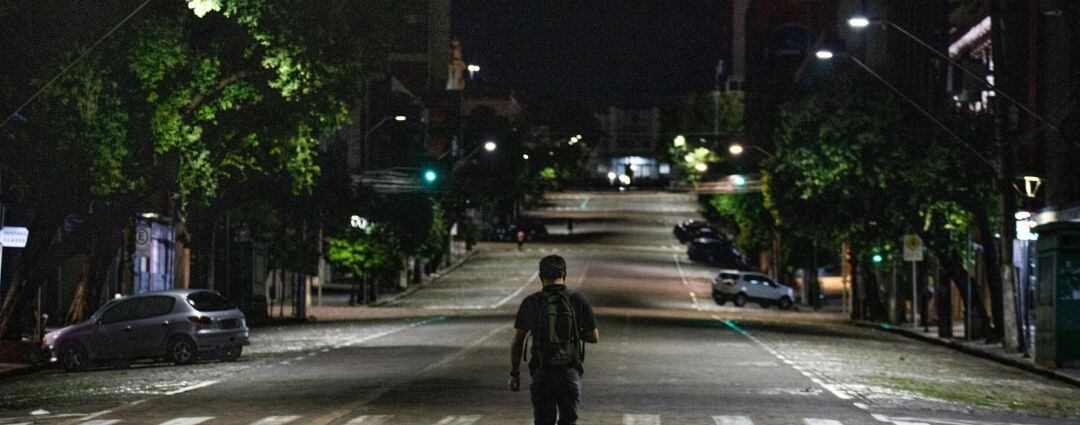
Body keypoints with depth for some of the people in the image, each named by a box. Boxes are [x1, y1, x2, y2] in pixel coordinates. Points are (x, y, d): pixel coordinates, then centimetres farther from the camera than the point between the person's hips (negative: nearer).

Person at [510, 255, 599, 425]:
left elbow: (517, 342, 2)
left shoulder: (530, 303, -2)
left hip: (542, 374, 0)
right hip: (570, 373, 0)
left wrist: (514, 373, 11)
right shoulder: (578, 300, -4)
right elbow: (594, 337, 3)